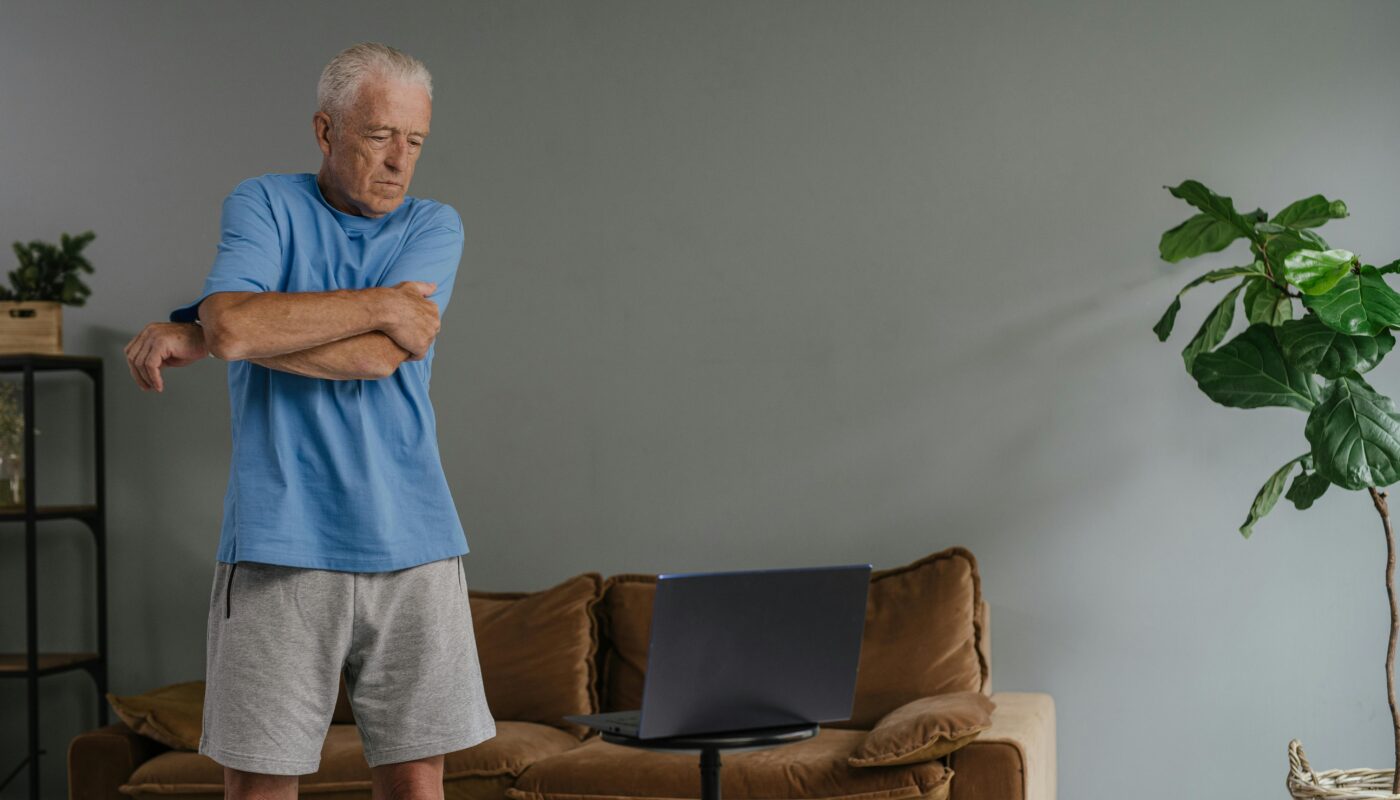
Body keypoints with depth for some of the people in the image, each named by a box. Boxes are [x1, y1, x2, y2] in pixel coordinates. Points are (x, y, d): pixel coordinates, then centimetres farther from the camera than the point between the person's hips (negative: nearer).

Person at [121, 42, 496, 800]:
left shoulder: (434, 227, 7)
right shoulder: (263, 204, 6)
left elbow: (377, 357, -10)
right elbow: (231, 318, -15)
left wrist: (198, 337, -9)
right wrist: (381, 304, -12)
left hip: (411, 545, 1)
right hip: (281, 544, -1)